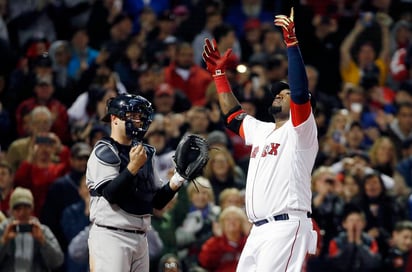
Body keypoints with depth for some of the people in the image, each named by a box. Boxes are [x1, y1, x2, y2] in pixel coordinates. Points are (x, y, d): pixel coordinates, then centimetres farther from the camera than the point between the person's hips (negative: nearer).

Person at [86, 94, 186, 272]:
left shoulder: (144, 153, 17)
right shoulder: (104, 151, -5)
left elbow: (158, 201, 16)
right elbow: (110, 194, -17)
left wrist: (176, 180, 0)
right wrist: (133, 167, -23)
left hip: (140, 238, 8)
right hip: (110, 237, -8)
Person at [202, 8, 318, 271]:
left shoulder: (300, 130, -1)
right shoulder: (261, 130, 23)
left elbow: (300, 92, -18)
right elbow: (234, 113, 38)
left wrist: (292, 43, -23)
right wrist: (219, 72, 34)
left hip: (287, 227, -9)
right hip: (259, 230, 9)